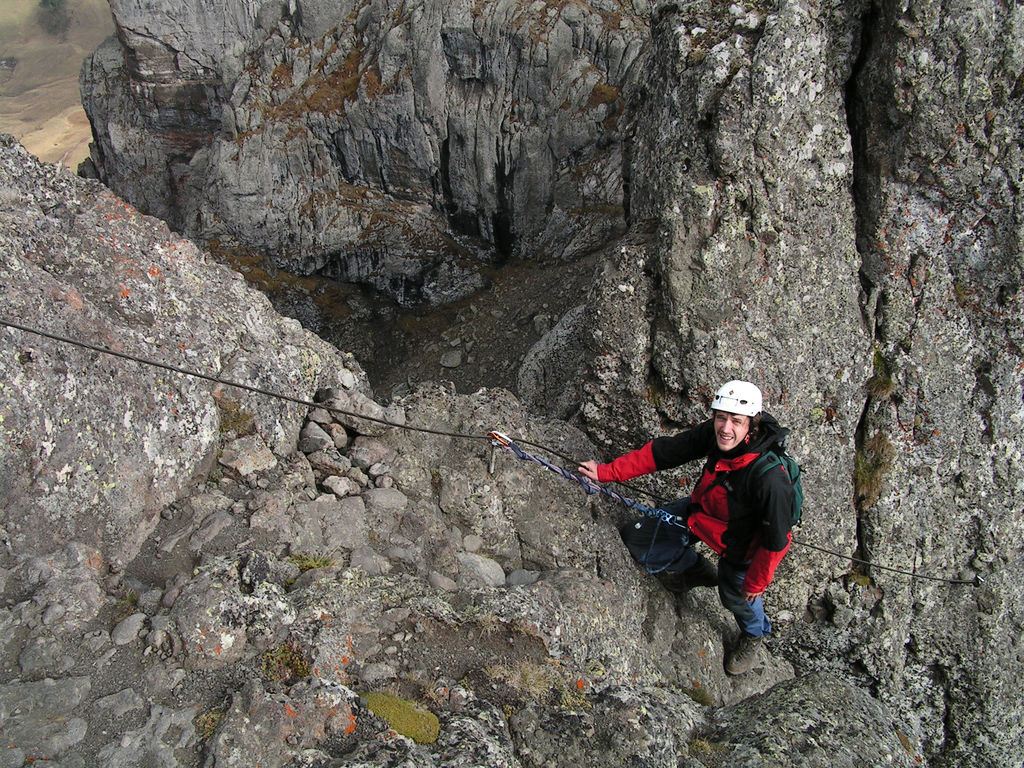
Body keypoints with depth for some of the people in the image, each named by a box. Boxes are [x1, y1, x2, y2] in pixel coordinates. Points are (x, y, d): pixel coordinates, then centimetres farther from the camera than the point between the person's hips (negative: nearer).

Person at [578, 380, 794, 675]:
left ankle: (753, 635, 58)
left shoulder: (769, 479, -41)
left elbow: (774, 540, -28)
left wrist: (757, 581, -14)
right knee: (636, 538, 9)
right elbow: (663, 451, -16)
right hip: (702, 509, 6)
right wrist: (606, 472, -17)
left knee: (737, 596, 19)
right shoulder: (712, 433, -26)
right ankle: (697, 570, 36)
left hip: (739, 542, -5)